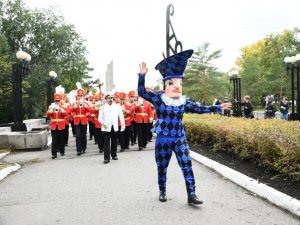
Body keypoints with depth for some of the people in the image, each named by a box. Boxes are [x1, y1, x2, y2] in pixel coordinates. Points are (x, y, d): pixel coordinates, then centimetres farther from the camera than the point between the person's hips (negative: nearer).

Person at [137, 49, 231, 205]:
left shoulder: (184, 101, 2)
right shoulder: (158, 98, -6)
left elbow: (199, 109, 8)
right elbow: (142, 92, -11)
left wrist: (217, 108, 5)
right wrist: (142, 75, -23)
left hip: (180, 139, 2)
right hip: (163, 140, -2)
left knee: (187, 166, -4)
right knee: (162, 167, 10)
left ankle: (191, 195, 2)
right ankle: (162, 192, 30)